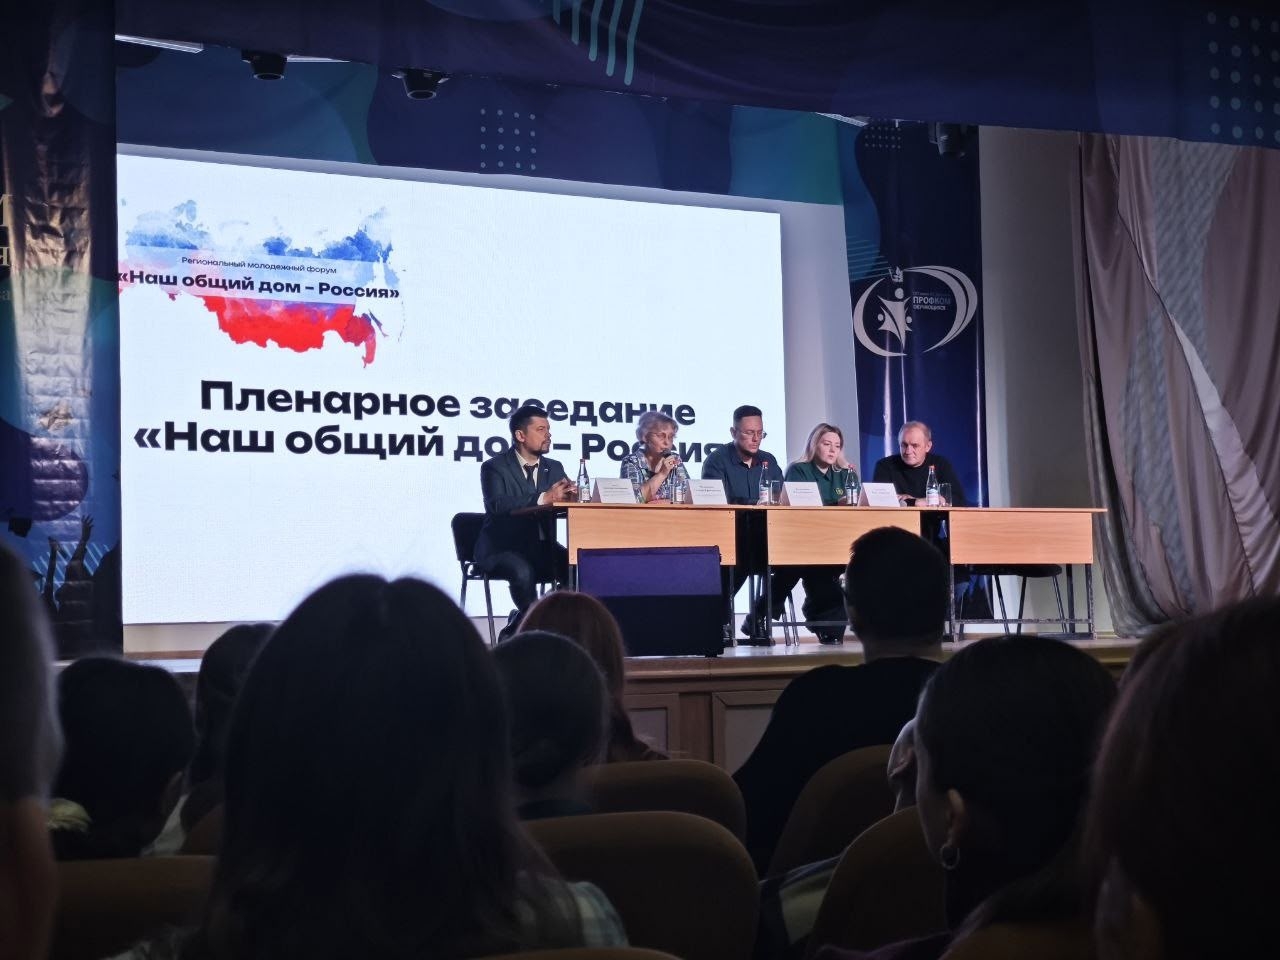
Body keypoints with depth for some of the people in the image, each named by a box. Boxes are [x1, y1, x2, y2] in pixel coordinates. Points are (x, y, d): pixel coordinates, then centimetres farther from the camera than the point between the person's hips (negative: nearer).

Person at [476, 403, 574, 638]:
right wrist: (543, 498, -32)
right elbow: (497, 505, -22)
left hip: (542, 548, 6)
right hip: (502, 549, -5)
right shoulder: (494, 467, -4)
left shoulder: (554, 468, 15)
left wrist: (569, 493, -20)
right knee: (523, 571, -36)